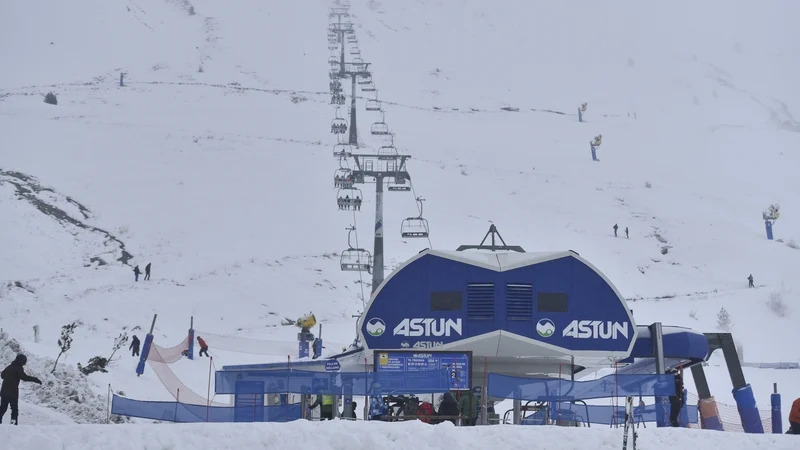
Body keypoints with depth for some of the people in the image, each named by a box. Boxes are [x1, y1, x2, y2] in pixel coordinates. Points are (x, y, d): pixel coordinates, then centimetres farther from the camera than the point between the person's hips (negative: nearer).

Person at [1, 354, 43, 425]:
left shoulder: (9, 367, 15)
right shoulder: (18, 368, -8)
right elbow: (24, 377, -23)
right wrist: (35, 379, -21)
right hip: (13, 392, -6)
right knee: (15, 409, -1)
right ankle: (14, 422, -12)